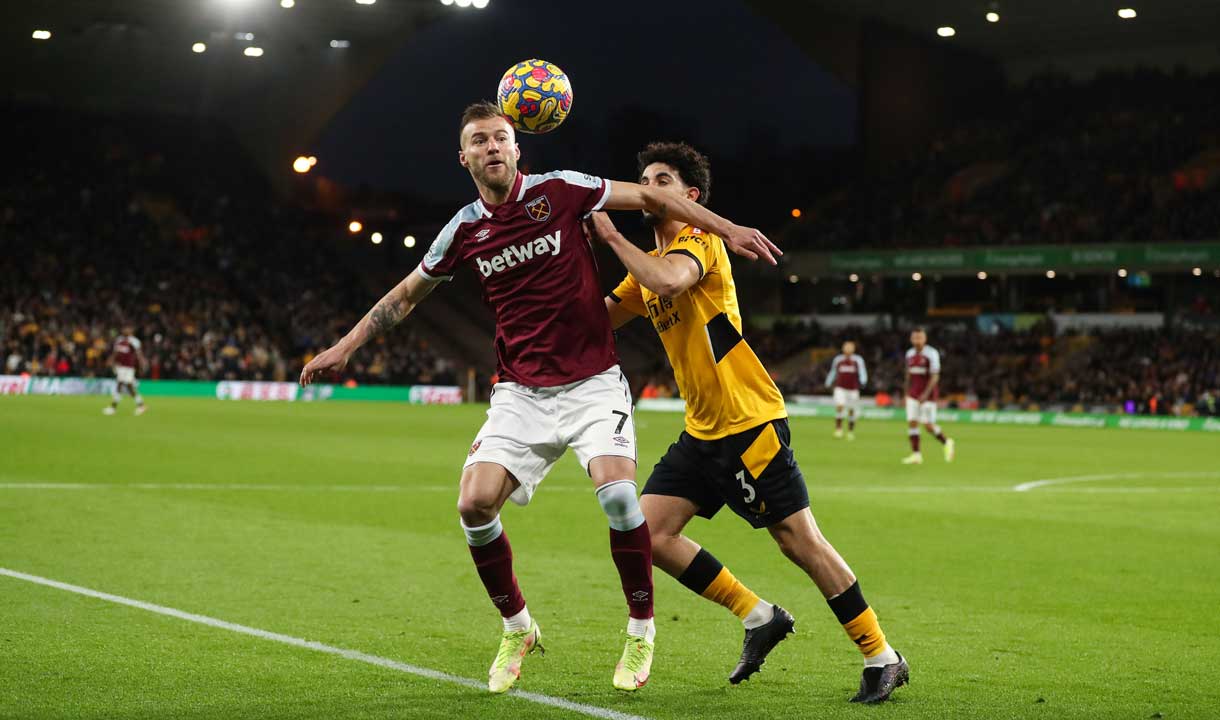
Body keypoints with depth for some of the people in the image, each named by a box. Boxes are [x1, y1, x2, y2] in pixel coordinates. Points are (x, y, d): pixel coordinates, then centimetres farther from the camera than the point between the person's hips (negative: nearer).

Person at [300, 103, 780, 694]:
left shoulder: (559, 190, -4)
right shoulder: (464, 231, 4)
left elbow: (649, 198, 4)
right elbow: (407, 295, 18)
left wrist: (727, 229, 0)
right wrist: (345, 347, 14)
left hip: (592, 383, -3)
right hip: (520, 394, 3)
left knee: (616, 492, -24)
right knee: (474, 505, -13)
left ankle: (641, 631, -3)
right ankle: (516, 629, 12)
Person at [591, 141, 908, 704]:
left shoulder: (700, 239, -10)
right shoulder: (653, 263, 17)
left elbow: (669, 280, -32)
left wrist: (612, 237, -21)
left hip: (751, 423, -9)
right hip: (702, 432, 9)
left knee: (801, 541, -6)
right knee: (648, 533, -2)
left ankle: (883, 658, 6)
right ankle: (758, 616, 12)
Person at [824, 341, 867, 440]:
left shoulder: (858, 360, -2)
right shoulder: (838, 359, 6)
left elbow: (862, 372, -10)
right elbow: (833, 372, 19)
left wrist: (863, 381, -28)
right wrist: (828, 384, 20)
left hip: (853, 389, -1)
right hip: (840, 388, 1)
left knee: (851, 410, 4)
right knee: (839, 406, -18)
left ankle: (851, 431, 18)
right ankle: (838, 429, -12)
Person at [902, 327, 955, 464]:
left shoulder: (931, 354, -12)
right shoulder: (910, 354, 8)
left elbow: (935, 376, -15)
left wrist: (925, 394, -23)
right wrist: (907, 391, 15)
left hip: (928, 395, -6)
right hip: (913, 395, 6)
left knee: (928, 425, -6)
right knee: (912, 422, -3)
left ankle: (947, 443, 17)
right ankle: (916, 454, 1)